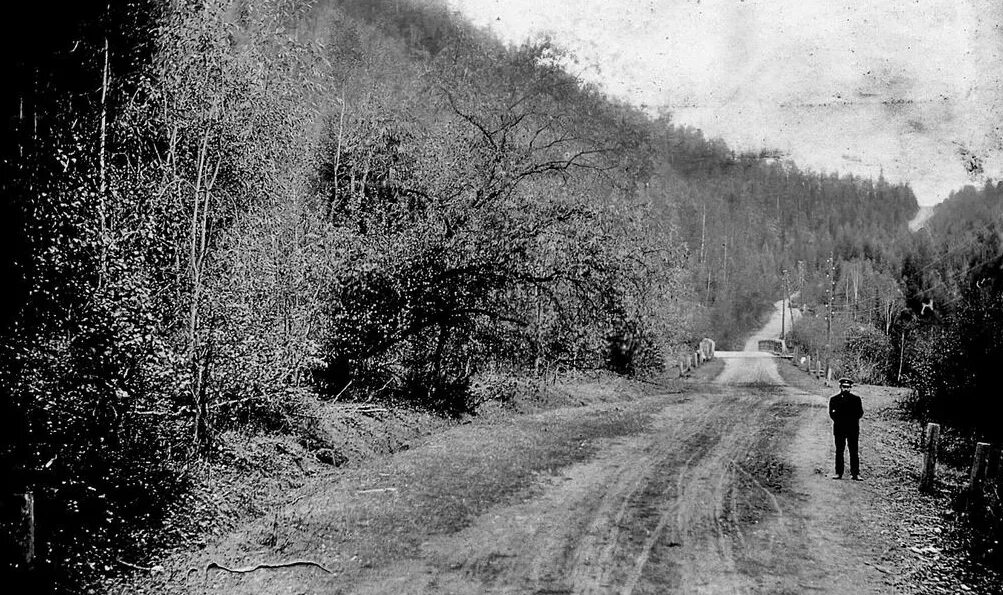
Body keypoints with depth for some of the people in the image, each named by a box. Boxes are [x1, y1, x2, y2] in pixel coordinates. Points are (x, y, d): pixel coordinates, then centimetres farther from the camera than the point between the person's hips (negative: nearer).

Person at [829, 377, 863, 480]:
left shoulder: (856, 399, 8)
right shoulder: (834, 399, 9)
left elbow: (860, 413, 4)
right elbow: (832, 413, 4)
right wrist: (838, 420, -11)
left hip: (853, 429, -1)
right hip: (839, 429, 1)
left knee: (854, 452, -2)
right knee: (839, 451, 2)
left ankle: (855, 473, -1)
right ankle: (839, 473, 5)